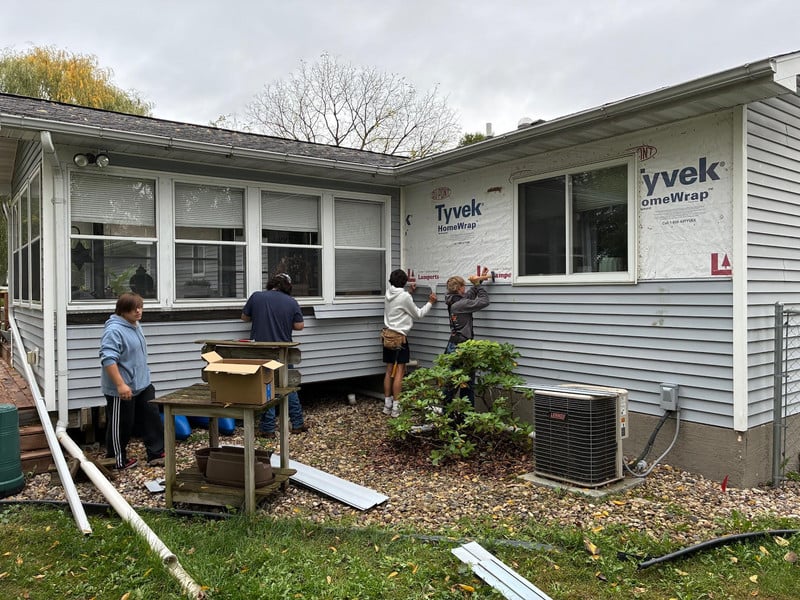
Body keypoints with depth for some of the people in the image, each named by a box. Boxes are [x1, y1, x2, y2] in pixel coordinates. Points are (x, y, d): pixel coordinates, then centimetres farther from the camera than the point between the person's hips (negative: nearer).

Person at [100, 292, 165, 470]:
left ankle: (156, 454, 20)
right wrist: (121, 385, -31)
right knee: (121, 426, 7)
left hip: (143, 385, 9)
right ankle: (117, 460, 25)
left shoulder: (135, 326, 9)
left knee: (152, 419, 11)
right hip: (122, 390, -9)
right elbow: (108, 359, -28)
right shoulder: (114, 330, -21)